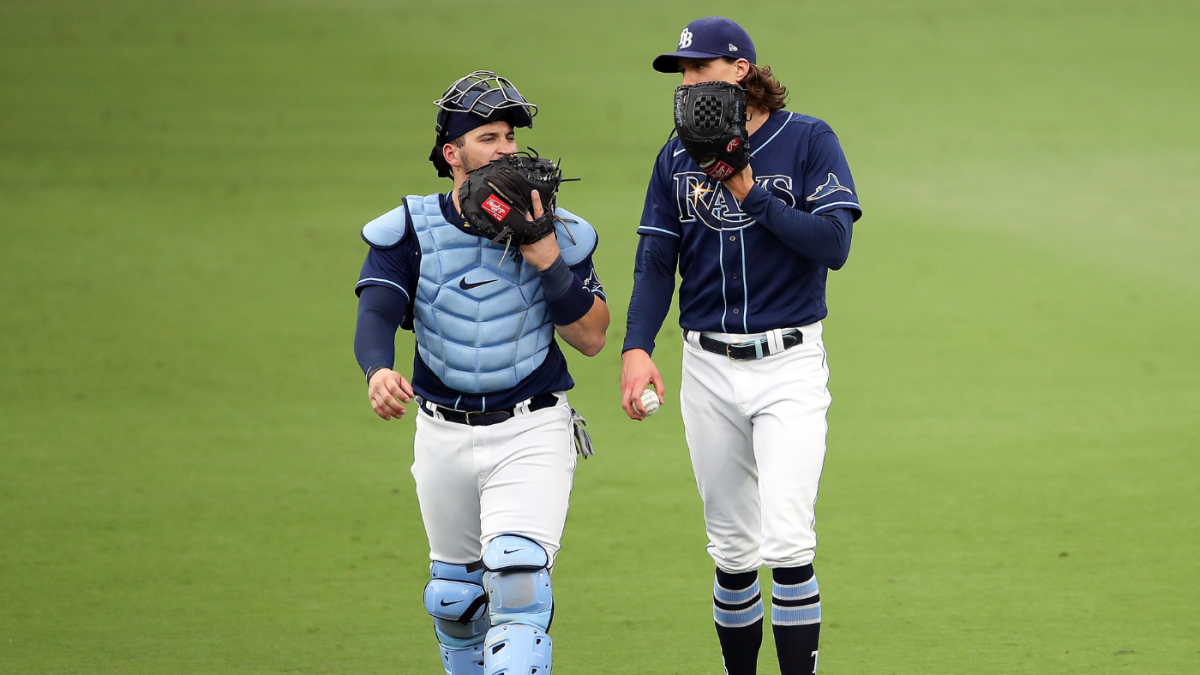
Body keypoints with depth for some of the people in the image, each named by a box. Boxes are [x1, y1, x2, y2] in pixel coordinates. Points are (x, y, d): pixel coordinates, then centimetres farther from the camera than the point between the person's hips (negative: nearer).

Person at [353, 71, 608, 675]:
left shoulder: (553, 232, -3)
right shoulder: (410, 231, -4)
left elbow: (591, 337, -5)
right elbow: (376, 314, -17)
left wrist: (547, 261, -19)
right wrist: (378, 371, -40)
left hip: (531, 434, -2)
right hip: (444, 435, 2)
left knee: (518, 579, -19)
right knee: (454, 595, 13)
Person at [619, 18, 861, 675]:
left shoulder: (809, 141, -4)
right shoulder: (677, 157, 7)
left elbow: (833, 244, -13)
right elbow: (655, 261, 3)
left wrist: (749, 191, -17)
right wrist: (636, 347, -12)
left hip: (789, 367, -4)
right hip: (708, 369, 4)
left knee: (786, 541, -16)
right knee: (732, 551, 8)